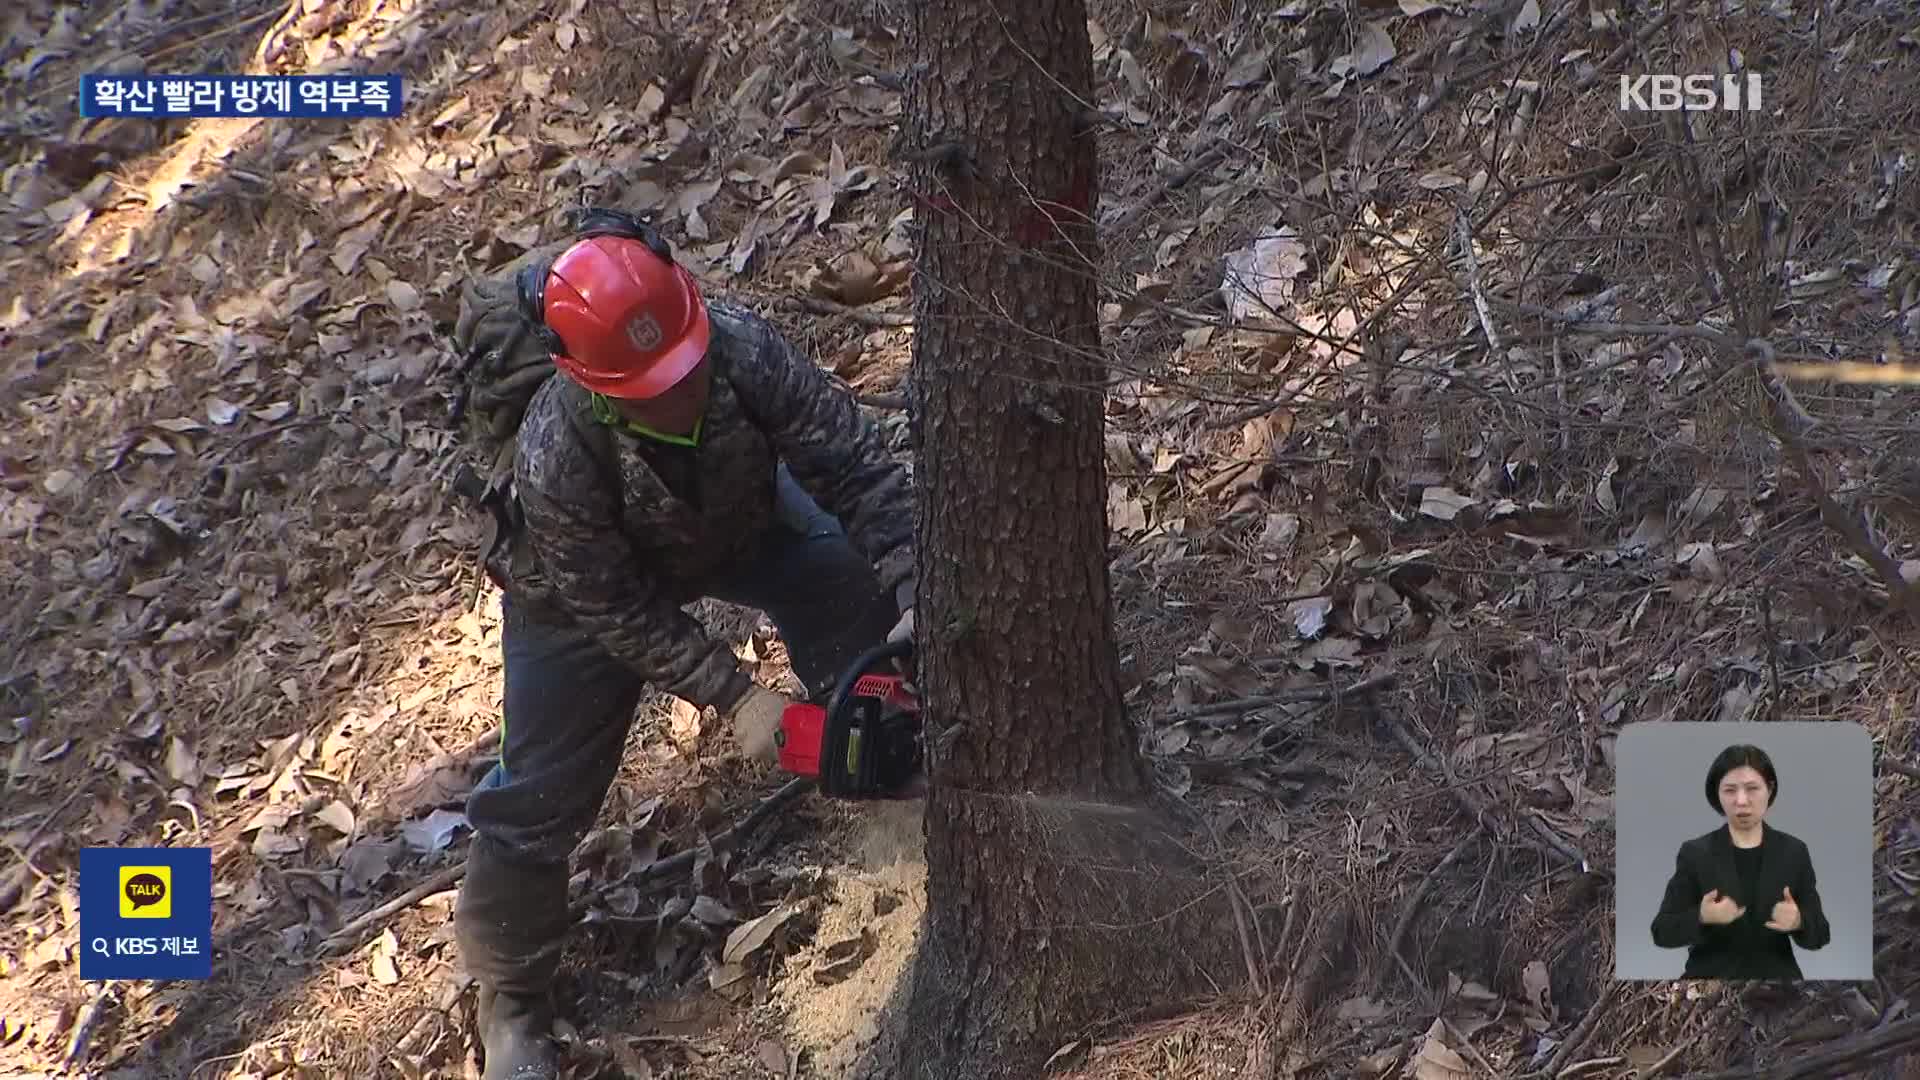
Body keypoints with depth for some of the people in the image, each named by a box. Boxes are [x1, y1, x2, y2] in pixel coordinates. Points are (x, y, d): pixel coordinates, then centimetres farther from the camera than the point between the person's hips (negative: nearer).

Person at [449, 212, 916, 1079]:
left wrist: (912, 598, -40)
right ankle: (510, 1002, 17)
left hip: (741, 518, 3)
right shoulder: (555, 457, -44)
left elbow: (855, 464, -32)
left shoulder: (743, 348, -40)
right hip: (589, 583, -3)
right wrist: (733, 697, -29)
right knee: (541, 792, -3)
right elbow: (619, 612, -29)